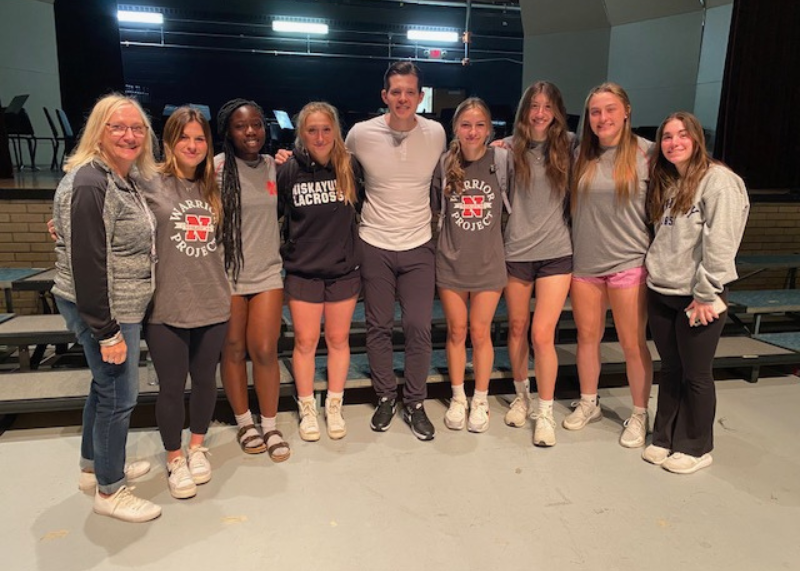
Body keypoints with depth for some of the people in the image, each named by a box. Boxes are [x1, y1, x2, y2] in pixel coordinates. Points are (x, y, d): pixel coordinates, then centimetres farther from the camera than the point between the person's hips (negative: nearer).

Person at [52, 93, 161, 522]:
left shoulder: (128, 178, 10)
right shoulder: (89, 184, -20)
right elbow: (85, 264, -23)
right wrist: (107, 332, -22)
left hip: (123, 306, 9)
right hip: (102, 311, -9)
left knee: (105, 386, 20)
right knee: (120, 394, 1)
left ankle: (93, 467, 40)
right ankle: (110, 492, 20)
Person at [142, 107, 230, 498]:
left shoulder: (212, 187, 10)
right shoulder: (149, 183, -5)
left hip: (213, 303, 4)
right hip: (166, 307, -4)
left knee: (205, 380, 16)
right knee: (171, 387, 8)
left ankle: (197, 447, 38)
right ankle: (174, 459, 29)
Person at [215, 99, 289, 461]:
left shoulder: (273, 165, 5)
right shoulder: (216, 168, -9)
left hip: (267, 273, 3)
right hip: (227, 275, -2)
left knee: (265, 351, 2)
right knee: (233, 352, 10)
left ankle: (270, 426, 20)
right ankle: (244, 423, 29)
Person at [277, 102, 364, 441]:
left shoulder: (351, 166, -4)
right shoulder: (288, 170, -7)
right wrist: (285, 250, 0)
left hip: (344, 269, 1)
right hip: (303, 270, -1)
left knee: (338, 339, 11)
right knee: (305, 342, 7)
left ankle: (334, 407, 29)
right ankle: (307, 409, 26)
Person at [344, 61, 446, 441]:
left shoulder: (436, 133, -3)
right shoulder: (361, 133, -6)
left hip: (419, 246, 1)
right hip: (375, 246, 0)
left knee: (419, 328, 0)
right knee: (379, 327, 8)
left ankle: (414, 404, 19)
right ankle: (385, 398, 28)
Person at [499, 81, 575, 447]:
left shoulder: (568, 147, 3)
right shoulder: (510, 149, 2)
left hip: (556, 253, -1)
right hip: (516, 251, 1)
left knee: (542, 334, -7)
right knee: (517, 329, 13)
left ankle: (545, 413, 12)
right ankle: (521, 396, 35)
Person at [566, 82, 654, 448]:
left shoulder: (646, 153, -5)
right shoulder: (581, 154, 4)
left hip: (628, 263, -3)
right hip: (584, 263, 3)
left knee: (633, 344, 7)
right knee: (587, 337, 14)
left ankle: (639, 415, 26)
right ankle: (588, 404, 33)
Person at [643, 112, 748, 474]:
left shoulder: (719, 181, -11)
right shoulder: (666, 183, 13)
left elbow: (720, 243, -17)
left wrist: (705, 294, -18)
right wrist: (654, 271, 8)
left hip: (697, 298, -7)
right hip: (660, 294, 7)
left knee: (695, 375, 5)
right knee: (670, 370, 15)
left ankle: (695, 448, 21)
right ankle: (664, 438, 28)